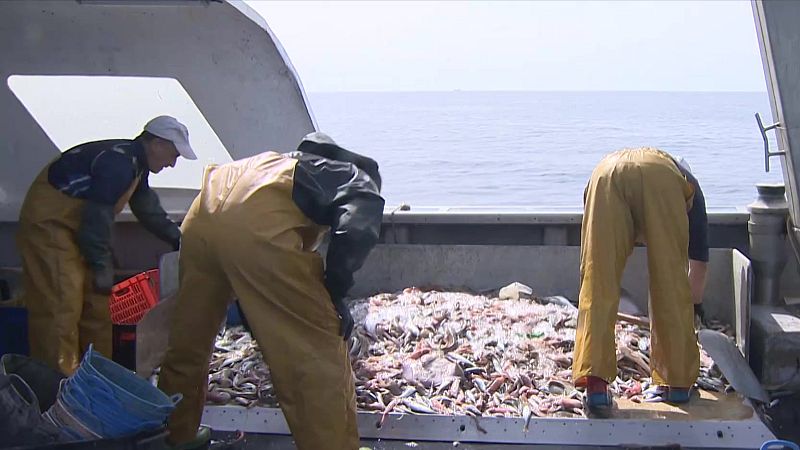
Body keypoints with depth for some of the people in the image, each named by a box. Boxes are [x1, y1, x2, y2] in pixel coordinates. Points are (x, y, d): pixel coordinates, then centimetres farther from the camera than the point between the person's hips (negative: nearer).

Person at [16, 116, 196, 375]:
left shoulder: (135, 163, 7)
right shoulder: (117, 164, -25)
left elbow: (146, 206, 21)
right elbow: (98, 217, -26)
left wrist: (176, 237, 22)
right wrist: (102, 266, -20)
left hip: (74, 226, 11)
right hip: (48, 224, -11)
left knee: (96, 302, 11)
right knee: (61, 304, -13)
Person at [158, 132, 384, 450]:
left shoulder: (302, 164, 40)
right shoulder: (361, 183, 21)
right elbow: (357, 229, -4)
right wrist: (335, 294, 5)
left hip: (204, 213, 8)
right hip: (257, 224, -8)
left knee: (188, 337, 24)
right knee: (320, 352, 4)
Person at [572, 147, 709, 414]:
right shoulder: (687, 182, 42)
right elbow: (699, 263, 44)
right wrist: (694, 304, 59)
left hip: (607, 173, 1)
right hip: (662, 179, -1)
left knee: (597, 285, 3)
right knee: (671, 285, 10)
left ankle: (595, 382, -6)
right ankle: (679, 382, 17)